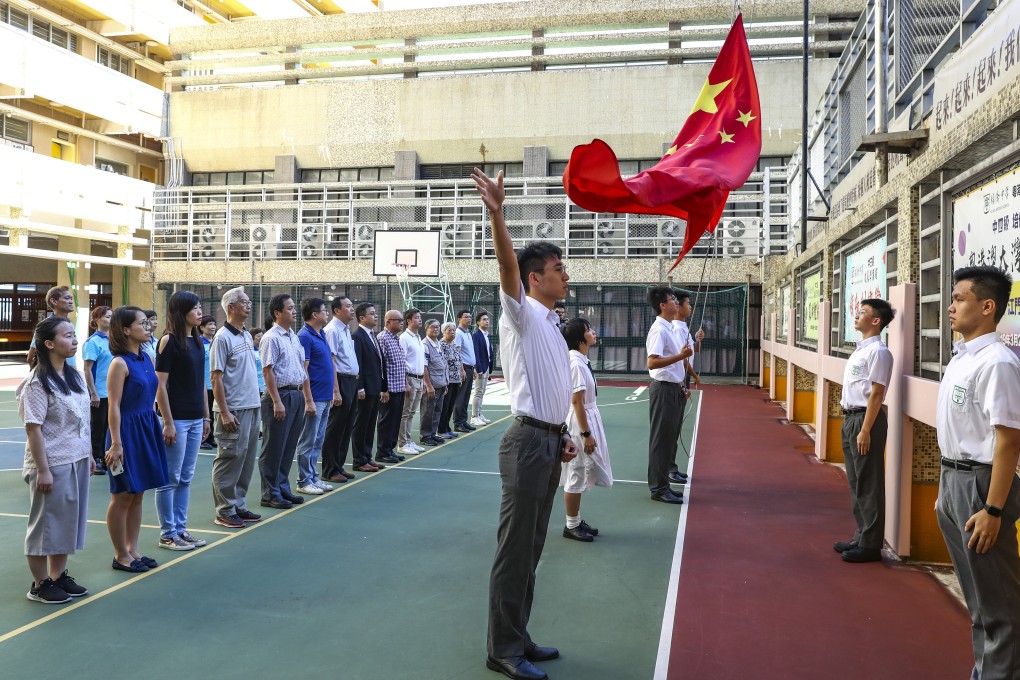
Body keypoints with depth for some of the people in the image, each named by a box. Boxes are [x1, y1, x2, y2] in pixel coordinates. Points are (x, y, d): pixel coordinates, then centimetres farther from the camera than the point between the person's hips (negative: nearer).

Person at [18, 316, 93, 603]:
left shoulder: (74, 376, 8)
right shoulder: (38, 382, -15)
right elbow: (33, 428, -17)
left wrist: (89, 454, 15)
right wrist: (43, 470, -19)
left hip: (77, 462, 8)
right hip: (53, 465, -7)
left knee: (69, 521, 15)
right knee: (47, 523, 4)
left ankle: (59, 576, 28)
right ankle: (40, 585, 18)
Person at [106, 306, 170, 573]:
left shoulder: (145, 357, 8)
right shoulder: (120, 363, -15)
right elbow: (114, 406, -17)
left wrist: (168, 423, 16)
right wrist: (116, 444, -19)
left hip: (148, 428, 8)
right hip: (128, 430, -8)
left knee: (137, 494, 14)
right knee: (122, 496, 4)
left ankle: (133, 550, 24)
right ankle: (120, 555, 15)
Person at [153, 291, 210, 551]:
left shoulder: (197, 341, 11)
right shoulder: (168, 340, -10)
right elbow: (161, 384, -13)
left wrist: (206, 416, 14)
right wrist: (168, 422, -16)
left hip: (195, 419, 7)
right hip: (177, 419, -7)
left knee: (186, 478, 12)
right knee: (170, 478, 2)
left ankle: (180, 528, 21)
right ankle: (167, 534, 11)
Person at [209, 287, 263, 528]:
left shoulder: (247, 336, 14)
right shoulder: (222, 338, -11)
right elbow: (216, 377, -14)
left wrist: (256, 401, 16)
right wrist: (224, 412, -18)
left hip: (252, 408, 8)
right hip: (233, 411, -8)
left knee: (247, 460, 12)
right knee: (230, 460, -2)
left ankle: (239, 505, 22)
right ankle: (225, 511, 8)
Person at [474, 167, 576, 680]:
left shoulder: (551, 323, 17)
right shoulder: (522, 314, -7)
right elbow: (507, 265, -25)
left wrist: (562, 436, 15)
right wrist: (496, 214, -39)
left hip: (549, 441, 9)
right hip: (528, 441, -9)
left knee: (532, 548, 15)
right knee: (515, 549, -3)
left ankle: (518, 638, 26)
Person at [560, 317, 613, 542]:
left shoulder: (582, 361, 9)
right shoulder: (576, 363, -20)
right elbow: (577, 401, -21)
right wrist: (586, 433, -20)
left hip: (588, 420, 9)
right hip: (580, 423, -9)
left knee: (580, 477, 17)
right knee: (576, 475, 2)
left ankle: (577, 521, 28)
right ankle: (571, 526, 14)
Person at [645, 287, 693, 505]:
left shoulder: (671, 328, 14)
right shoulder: (658, 330, -16)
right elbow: (652, 363, -25)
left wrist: (681, 386, 20)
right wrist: (680, 355, -29)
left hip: (674, 389, 10)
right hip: (663, 389, -10)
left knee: (670, 439, 13)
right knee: (661, 441, -3)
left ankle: (662, 484, 21)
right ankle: (659, 488, 4)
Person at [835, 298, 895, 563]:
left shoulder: (877, 352, -14)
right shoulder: (860, 350, 14)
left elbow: (876, 394, -18)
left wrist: (865, 430, -20)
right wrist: (849, 421, 15)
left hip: (866, 418, -9)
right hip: (851, 417, 9)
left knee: (868, 485, -1)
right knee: (855, 482, 16)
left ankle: (870, 544, 8)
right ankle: (861, 536, 26)